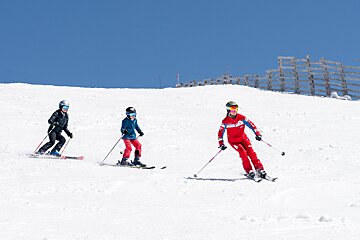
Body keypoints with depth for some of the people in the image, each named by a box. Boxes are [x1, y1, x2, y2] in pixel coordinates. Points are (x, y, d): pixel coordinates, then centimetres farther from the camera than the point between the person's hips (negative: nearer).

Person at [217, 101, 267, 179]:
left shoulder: (241, 118, -9)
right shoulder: (225, 122, -12)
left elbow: (251, 124, -4)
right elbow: (220, 133, -5)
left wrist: (257, 133, -13)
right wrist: (221, 143, -13)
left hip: (243, 138, 2)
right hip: (233, 141, -2)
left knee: (251, 152, -13)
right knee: (243, 153, -22)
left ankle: (260, 169, -10)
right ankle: (249, 171, -18)